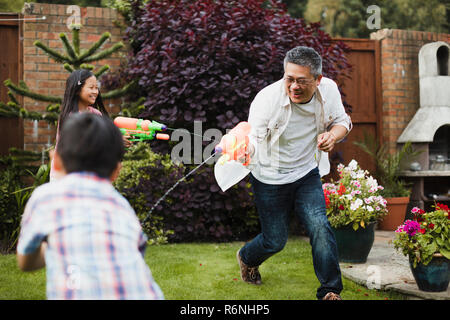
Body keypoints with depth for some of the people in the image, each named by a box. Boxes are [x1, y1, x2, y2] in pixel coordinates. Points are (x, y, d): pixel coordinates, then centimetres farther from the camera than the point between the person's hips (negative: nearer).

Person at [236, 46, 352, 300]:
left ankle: (331, 292, 6)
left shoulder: (328, 90, -13)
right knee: (275, 241, 9)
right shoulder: (267, 98, -27)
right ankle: (247, 258, 46)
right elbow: (253, 138, -31)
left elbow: (342, 121, 3)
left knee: (320, 228, -13)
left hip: (307, 174, 3)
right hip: (270, 179, -3)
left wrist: (333, 135, -20)